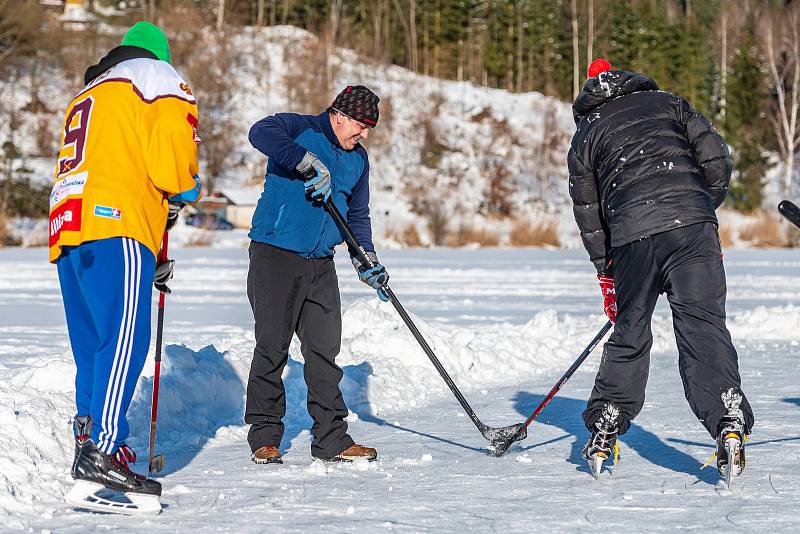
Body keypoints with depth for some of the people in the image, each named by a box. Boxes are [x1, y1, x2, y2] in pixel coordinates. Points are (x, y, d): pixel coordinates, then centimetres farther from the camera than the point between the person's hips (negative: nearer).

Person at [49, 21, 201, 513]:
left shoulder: (87, 97, 36)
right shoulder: (156, 75, 11)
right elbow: (172, 142, -8)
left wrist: (149, 264, 31)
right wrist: (184, 189, 15)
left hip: (68, 233, 9)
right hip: (114, 222, -9)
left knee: (93, 350, 12)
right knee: (125, 339, -18)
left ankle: (90, 442, 13)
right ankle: (102, 450, -30)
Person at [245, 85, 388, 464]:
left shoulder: (358, 159, 15)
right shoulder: (300, 130, -6)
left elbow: (357, 215, 24)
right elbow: (261, 133, -28)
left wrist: (366, 261, 11)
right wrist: (309, 163, -32)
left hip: (320, 264, 6)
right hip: (275, 255, -6)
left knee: (325, 349, 5)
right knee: (272, 347, -4)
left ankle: (331, 440, 10)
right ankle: (265, 438, 4)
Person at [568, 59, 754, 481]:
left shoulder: (585, 136, 23)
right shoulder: (669, 104, 22)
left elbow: (588, 212, 21)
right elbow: (716, 160, 11)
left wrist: (605, 272, 28)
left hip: (631, 236, 1)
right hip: (691, 224, -1)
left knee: (629, 331, 16)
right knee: (702, 323, -4)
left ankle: (603, 430, 21)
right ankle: (729, 423, -20)